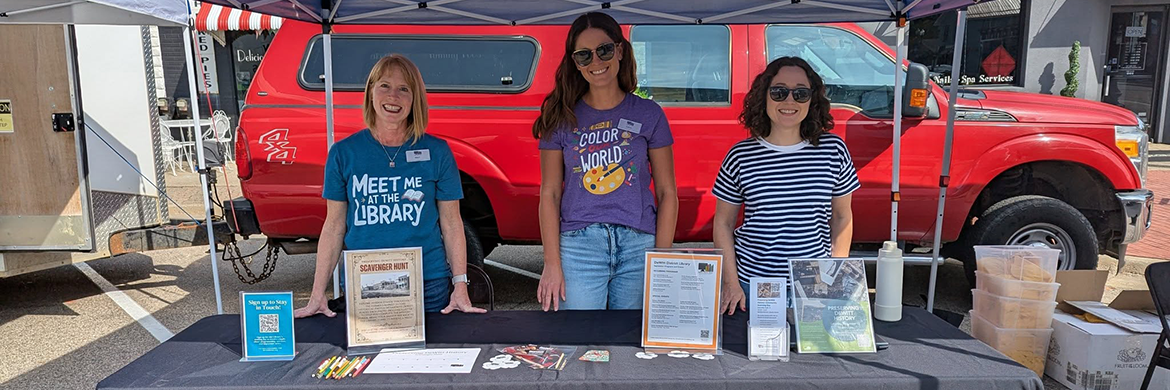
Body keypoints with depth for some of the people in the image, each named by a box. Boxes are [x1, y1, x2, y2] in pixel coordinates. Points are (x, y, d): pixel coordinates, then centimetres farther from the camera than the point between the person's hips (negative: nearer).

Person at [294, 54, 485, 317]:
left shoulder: (437, 152, -2)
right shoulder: (344, 152, 1)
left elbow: (451, 224, 1)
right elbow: (334, 226, 4)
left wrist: (460, 286, -5)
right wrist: (318, 294, 1)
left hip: (428, 284, 0)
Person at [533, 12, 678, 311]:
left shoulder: (648, 114, 5)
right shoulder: (563, 118, 6)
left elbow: (667, 192, 5)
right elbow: (550, 194, 4)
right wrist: (552, 264, -4)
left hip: (638, 245, 1)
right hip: (579, 244, 0)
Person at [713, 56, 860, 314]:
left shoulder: (833, 150, -1)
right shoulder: (741, 156, -5)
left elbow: (842, 218, 7)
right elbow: (723, 224, 2)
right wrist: (731, 284, -4)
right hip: (752, 285, -1)